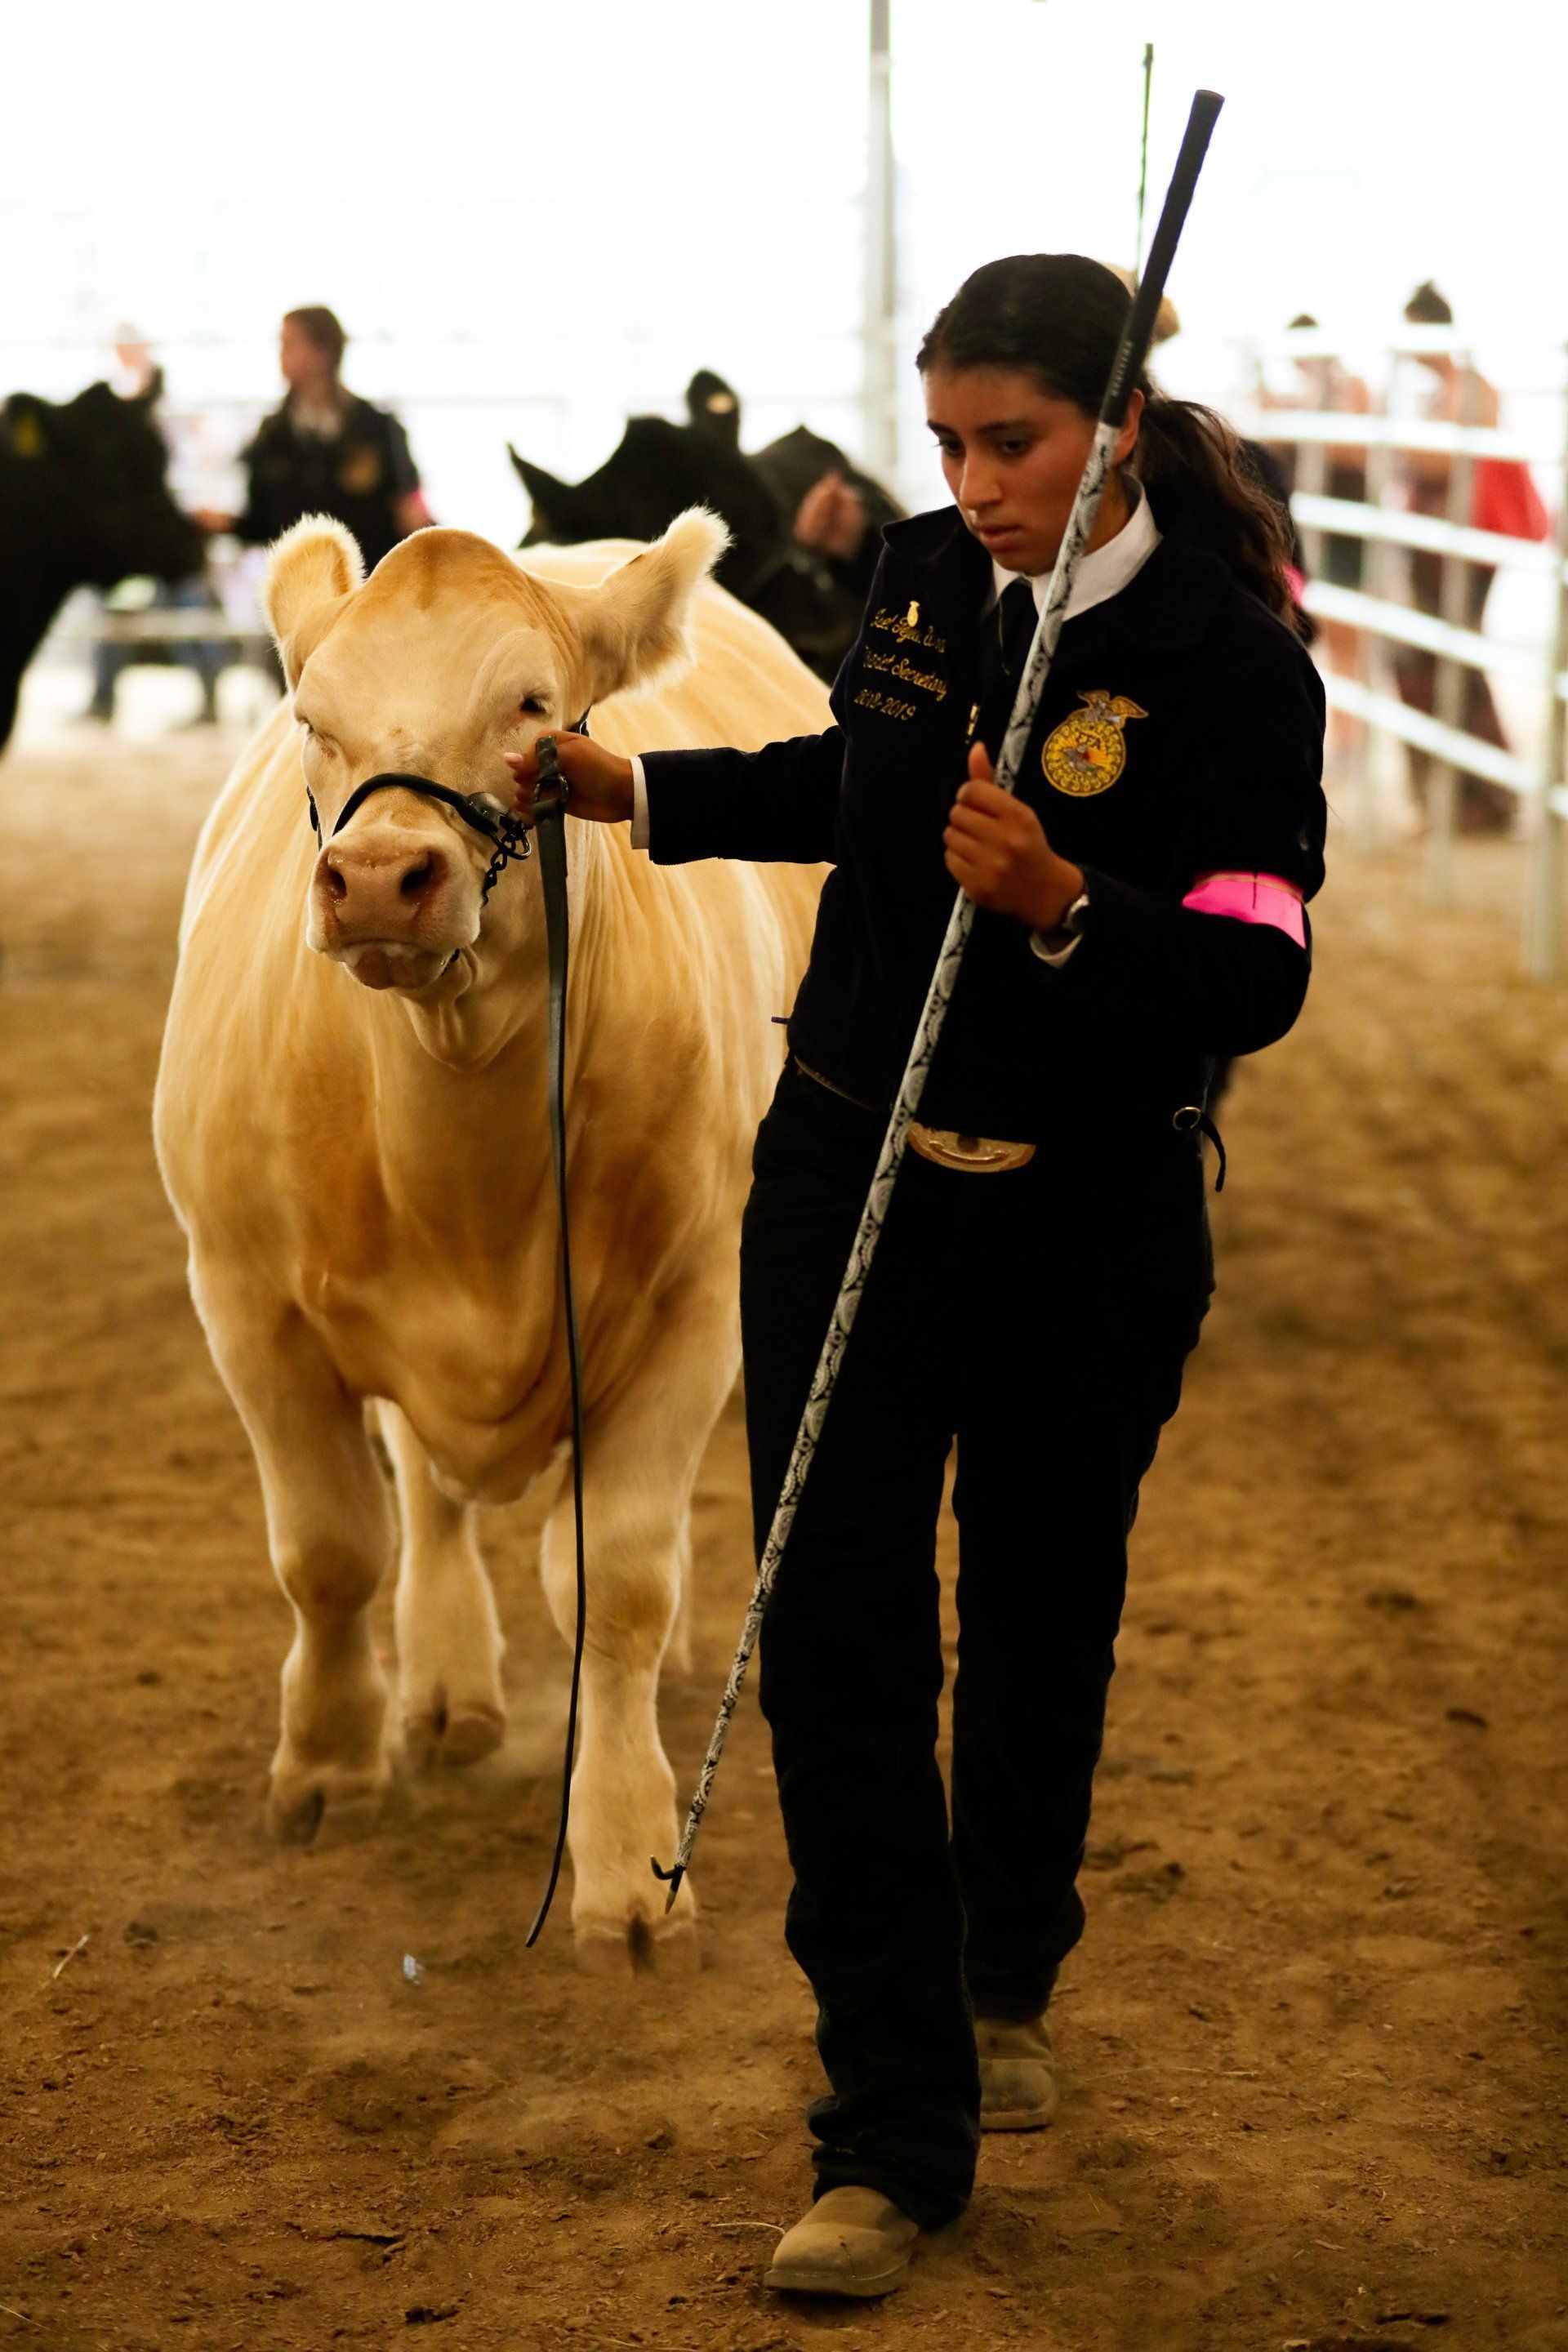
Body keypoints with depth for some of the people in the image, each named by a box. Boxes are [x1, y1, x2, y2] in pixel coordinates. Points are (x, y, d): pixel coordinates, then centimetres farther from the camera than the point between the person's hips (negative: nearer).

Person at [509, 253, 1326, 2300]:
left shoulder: (1228, 655, -16)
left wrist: (1060, 903, -36)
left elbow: (1255, 979, -22)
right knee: (835, 1637, -3)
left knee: (1039, 1625, 14)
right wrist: (641, 790, 17)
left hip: (1085, 1226, -4)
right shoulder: (928, 574, 1)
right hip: (850, 1182, 4)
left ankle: (1005, 1985, 41)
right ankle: (896, 2133, 2)